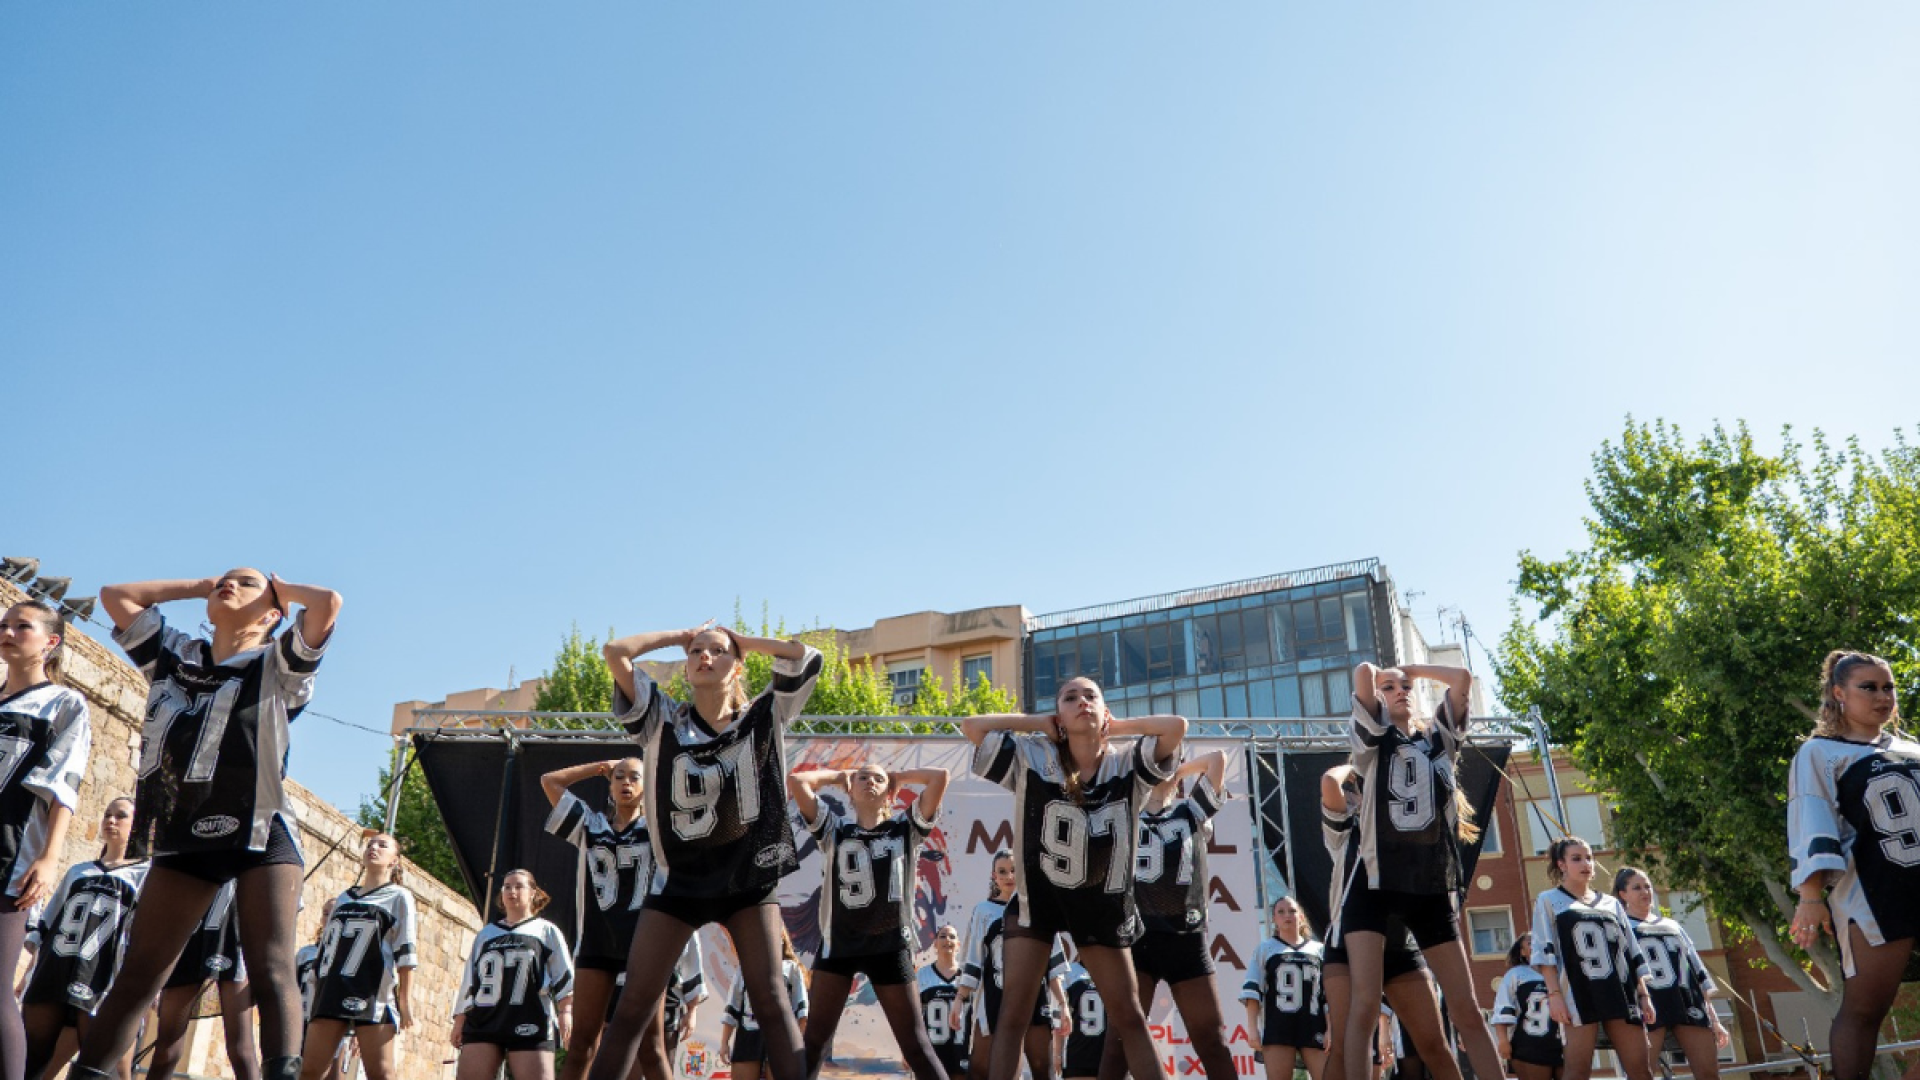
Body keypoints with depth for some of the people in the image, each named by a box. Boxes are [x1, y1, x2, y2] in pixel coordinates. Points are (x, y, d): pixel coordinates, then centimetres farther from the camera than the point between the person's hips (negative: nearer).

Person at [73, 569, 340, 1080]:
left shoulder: (277, 663, 5)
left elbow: (328, 601, -11)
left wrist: (279, 588, 9)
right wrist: (197, 586, 23)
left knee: (270, 969, -14)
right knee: (138, 970, 8)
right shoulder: (174, 654, 21)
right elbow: (115, 595, 24)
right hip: (183, 836, 5)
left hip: (261, 832, -5)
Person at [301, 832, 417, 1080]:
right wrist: (316, 990, 14)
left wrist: (405, 998, -9)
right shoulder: (343, 898, 24)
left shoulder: (399, 897, 9)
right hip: (332, 992, 5)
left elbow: (405, 952, 0)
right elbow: (325, 947, 22)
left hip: (374, 994, -5)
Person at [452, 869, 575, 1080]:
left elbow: (564, 975, 5)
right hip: (483, 1021, 4)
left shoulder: (546, 931, 15)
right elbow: (468, 979, 23)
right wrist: (459, 1019, 15)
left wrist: (565, 1012, -8)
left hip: (529, 1024, -3)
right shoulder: (485, 934, 26)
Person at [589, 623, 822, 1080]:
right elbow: (614, 652, -10)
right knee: (632, 1007, 0)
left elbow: (806, 656, -10)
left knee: (770, 999, -2)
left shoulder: (764, 717, 0)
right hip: (679, 877, 1)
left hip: (749, 875, 0)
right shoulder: (663, 721, -1)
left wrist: (740, 640, 1)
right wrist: (680, 635, 2)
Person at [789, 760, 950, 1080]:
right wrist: (837, 775, 10)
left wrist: (899, 777, 9)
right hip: (838, 942, 1)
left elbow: (940, 776, -5)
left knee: (914, 1042, 3)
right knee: (814, 1038, 3)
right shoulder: (834, 827, 7)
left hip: (890, 943, -1)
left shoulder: (905, 828, 6)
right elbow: (795, 782, -4)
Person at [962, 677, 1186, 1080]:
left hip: (1102, 900, 1)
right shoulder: (1032, 758, -10)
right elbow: (971, 726, -18)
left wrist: (1116, 726, -11)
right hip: (1037, 893, -1)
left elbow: (1176, 726, -22)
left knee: (1129, 1016, 8)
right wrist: (1040, 724, -10)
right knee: (1013, 1013, 1)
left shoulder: (1127, 764, -9)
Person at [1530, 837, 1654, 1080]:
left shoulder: (1611, 903, 22)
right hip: (1579, 994, -5)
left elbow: (1633, 952, 20)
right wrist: (1554, 993, -12)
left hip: (1620, 992, 5)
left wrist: (1643, 994, 10)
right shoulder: (1549, 901, 9)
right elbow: (1545, 950, -1)